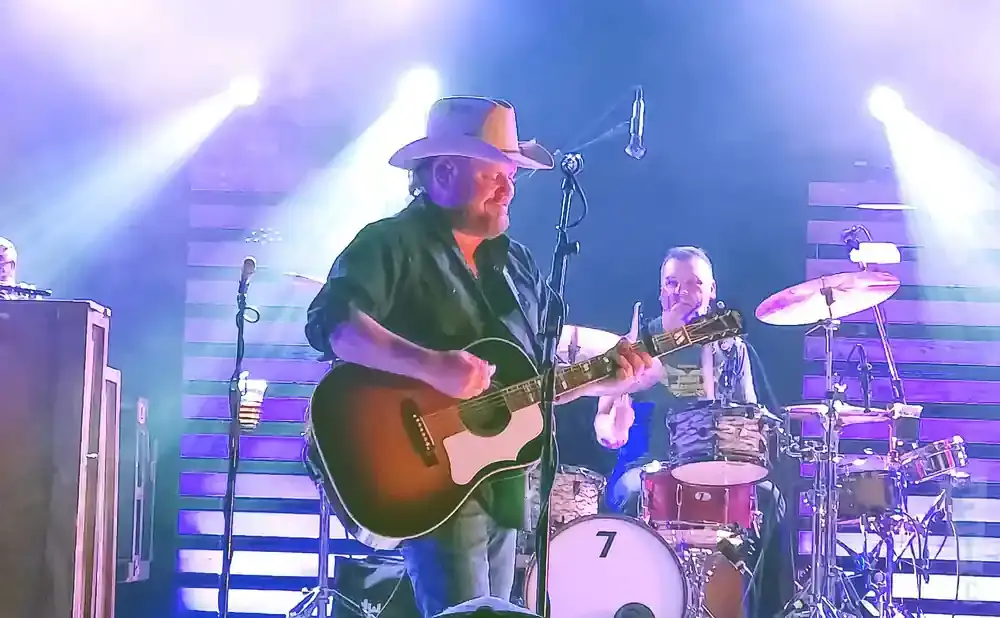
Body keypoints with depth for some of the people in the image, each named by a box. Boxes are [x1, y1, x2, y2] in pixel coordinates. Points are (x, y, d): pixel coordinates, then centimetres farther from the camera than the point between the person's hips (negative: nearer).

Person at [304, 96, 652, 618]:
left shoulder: (515, 262, 16)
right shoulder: (392, 244, -9)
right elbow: (330, 322, -26)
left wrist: (598, 380, 1)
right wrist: (431, 365, -35)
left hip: (501, 483, 8)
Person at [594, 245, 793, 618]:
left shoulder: (730, 349, 12)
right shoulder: (639, 342, 6)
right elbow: (607, 412, 4)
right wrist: (611, 428, -20)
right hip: (650, 465, -2)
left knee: (768, 498, -25)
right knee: (635, 496, -36)